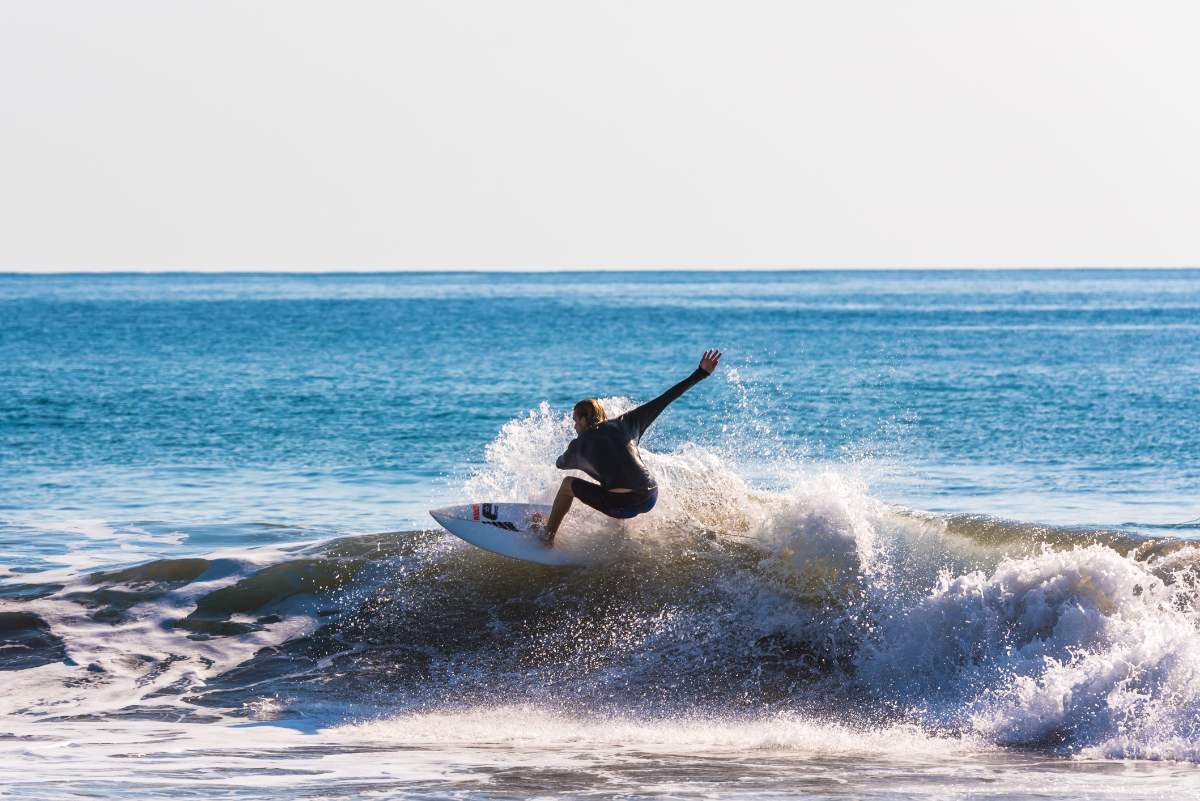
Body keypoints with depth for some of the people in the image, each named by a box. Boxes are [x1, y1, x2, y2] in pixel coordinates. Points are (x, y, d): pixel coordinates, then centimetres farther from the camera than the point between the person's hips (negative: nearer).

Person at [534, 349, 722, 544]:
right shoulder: (625, 423, 12)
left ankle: (548, 534, 29)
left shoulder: (580, 445, 7)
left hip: (621, 505, -4)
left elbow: (560, 465, 29)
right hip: (650, 500, 4)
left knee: (568, 484, 20)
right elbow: (665, 399, 12)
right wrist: (702, 373, 16)